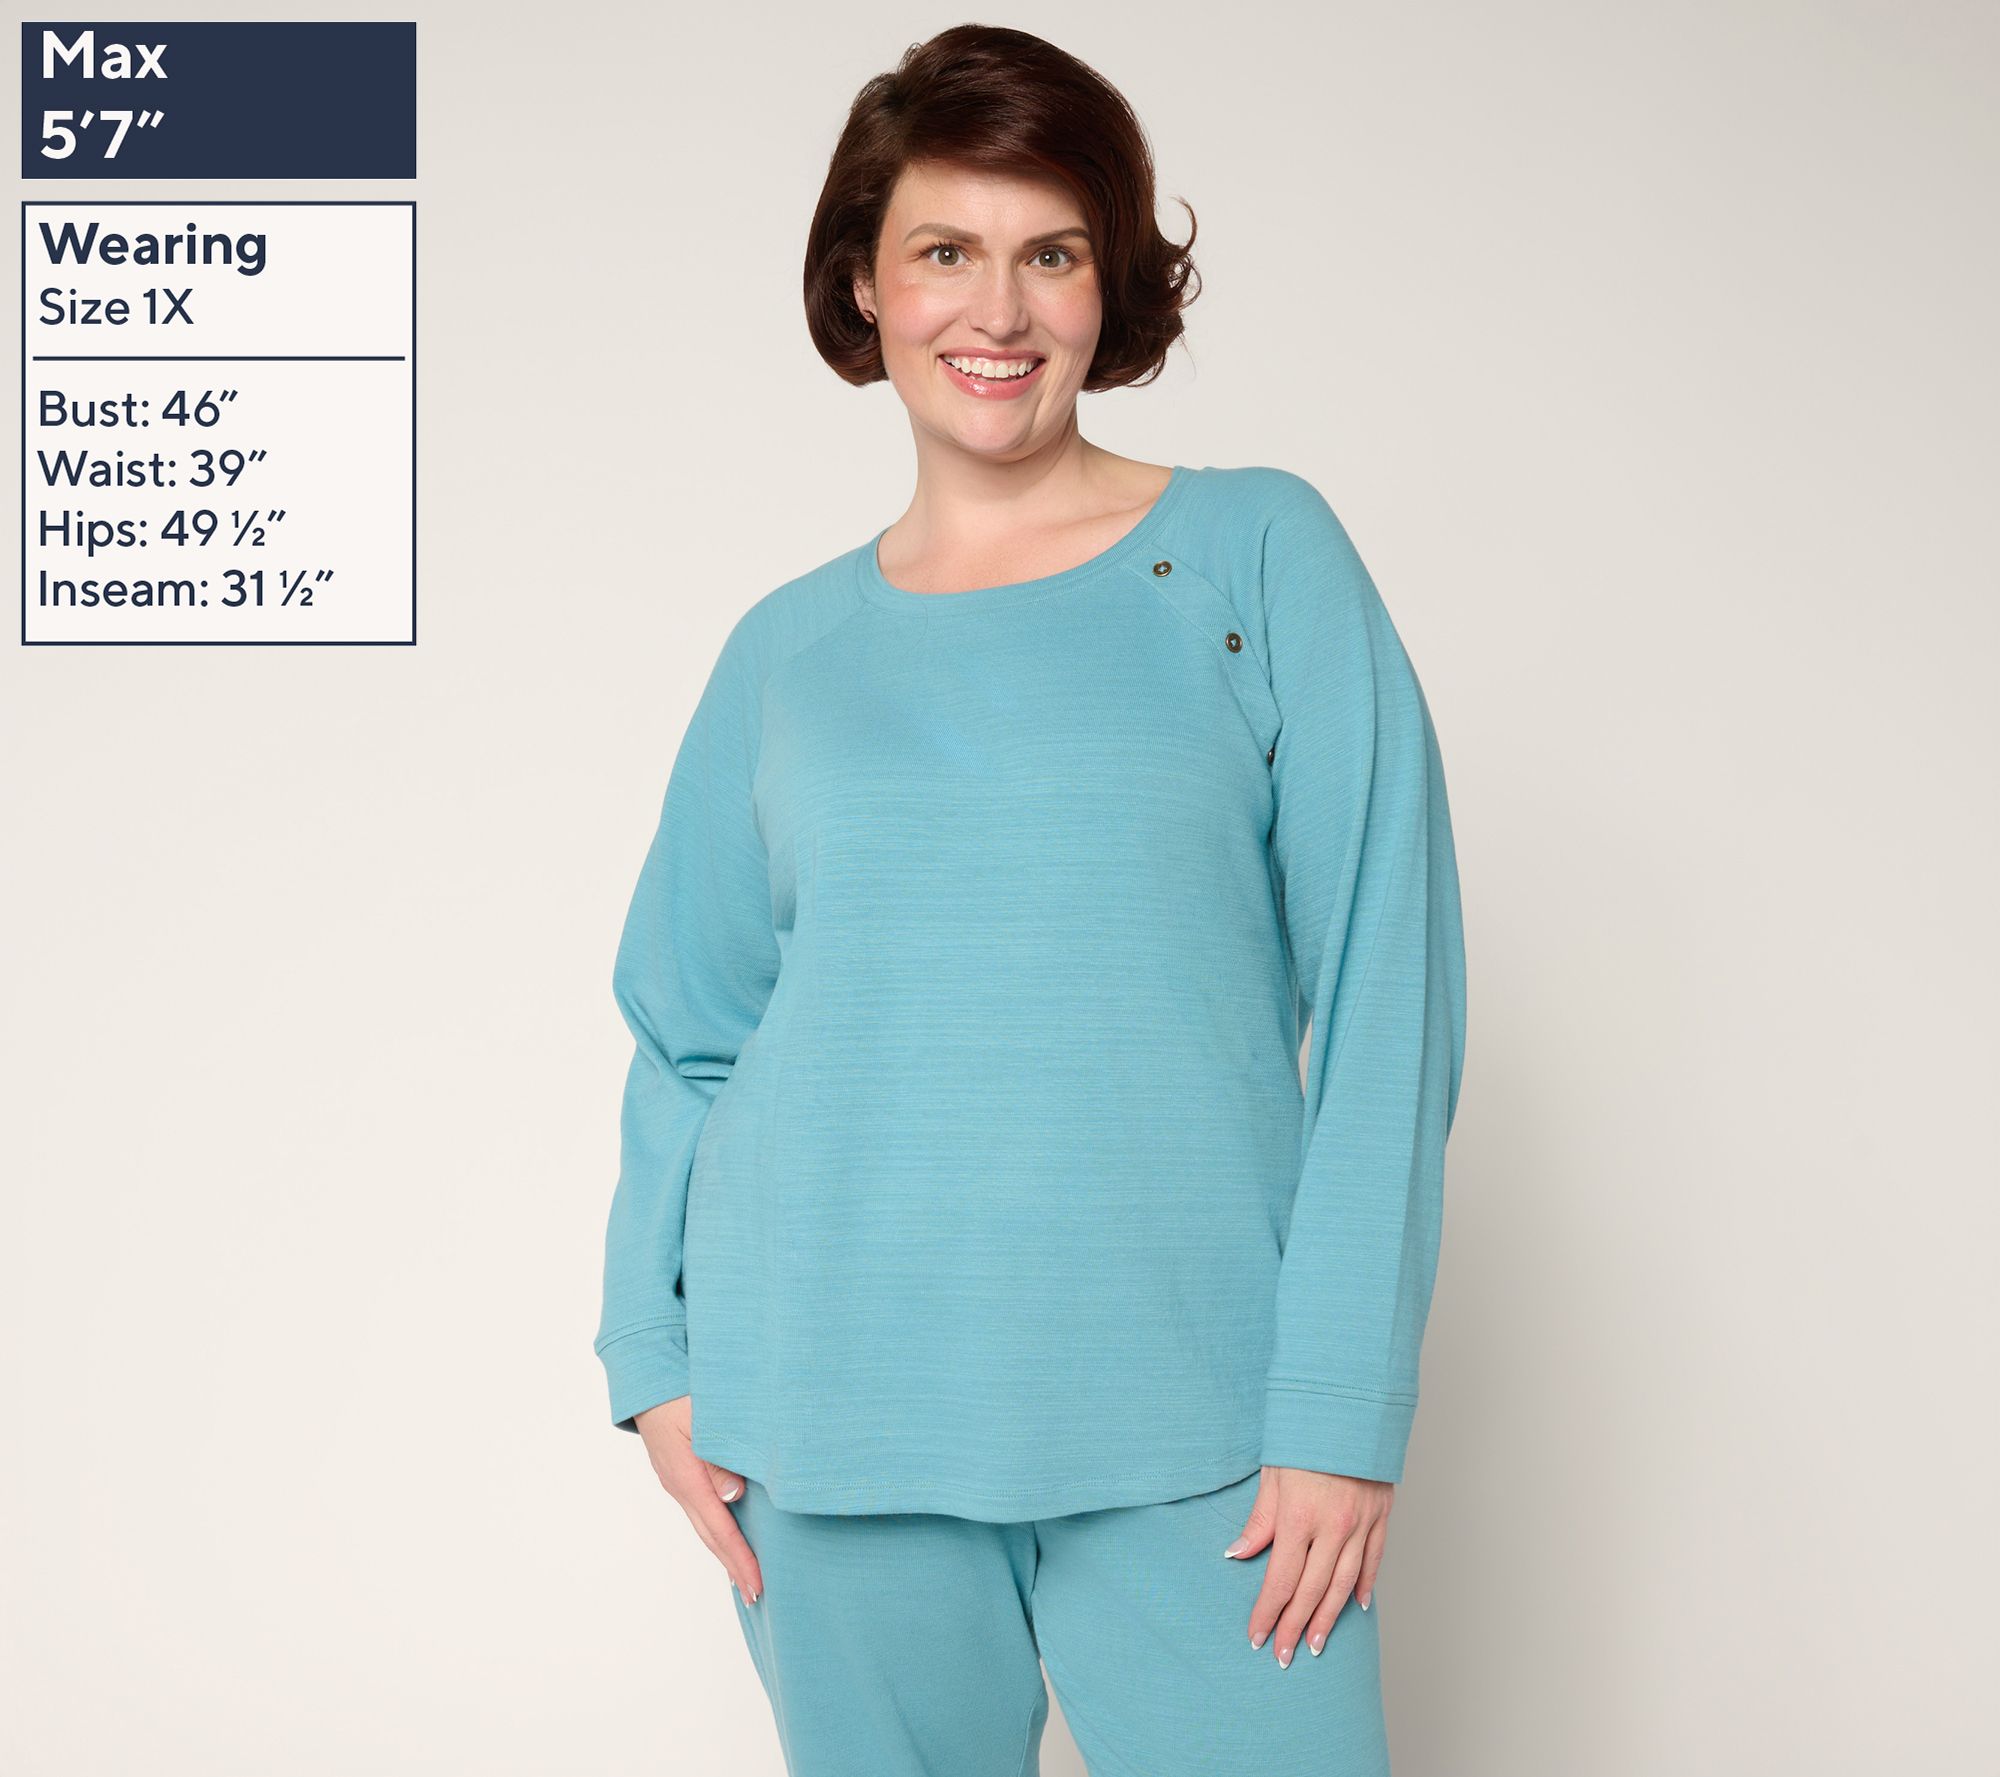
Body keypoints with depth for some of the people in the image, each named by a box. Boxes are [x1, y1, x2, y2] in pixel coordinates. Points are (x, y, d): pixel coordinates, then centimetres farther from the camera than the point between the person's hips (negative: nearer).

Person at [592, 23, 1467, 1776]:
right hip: (834, 1420, 2)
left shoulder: (1262, 558, 0)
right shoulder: (788, 648, 8)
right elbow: (690, 1034, 14)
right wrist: (656, 1359, 2)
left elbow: (1384, 1001, -4)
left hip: (1187, 1422, -2)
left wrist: (1346, 1405, -9)